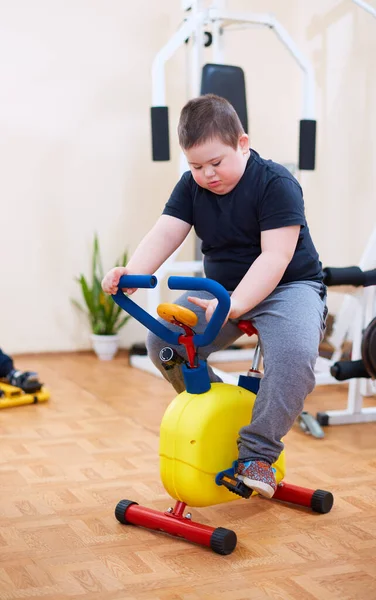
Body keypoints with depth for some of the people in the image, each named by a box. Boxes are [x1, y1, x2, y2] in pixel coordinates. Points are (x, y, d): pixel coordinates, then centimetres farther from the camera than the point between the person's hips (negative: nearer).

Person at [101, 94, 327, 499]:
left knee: (294, 352, -35)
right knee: (162, 341, -14)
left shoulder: (276, 183, -19)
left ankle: (257, 453, -22)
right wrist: (131, 273, -33)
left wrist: (233, 304, -43)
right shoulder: (192, 186, -1)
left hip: (288, 287, -5)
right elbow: (164, 234, -12)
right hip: (220, 287, 6)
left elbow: (276, 257, -28)